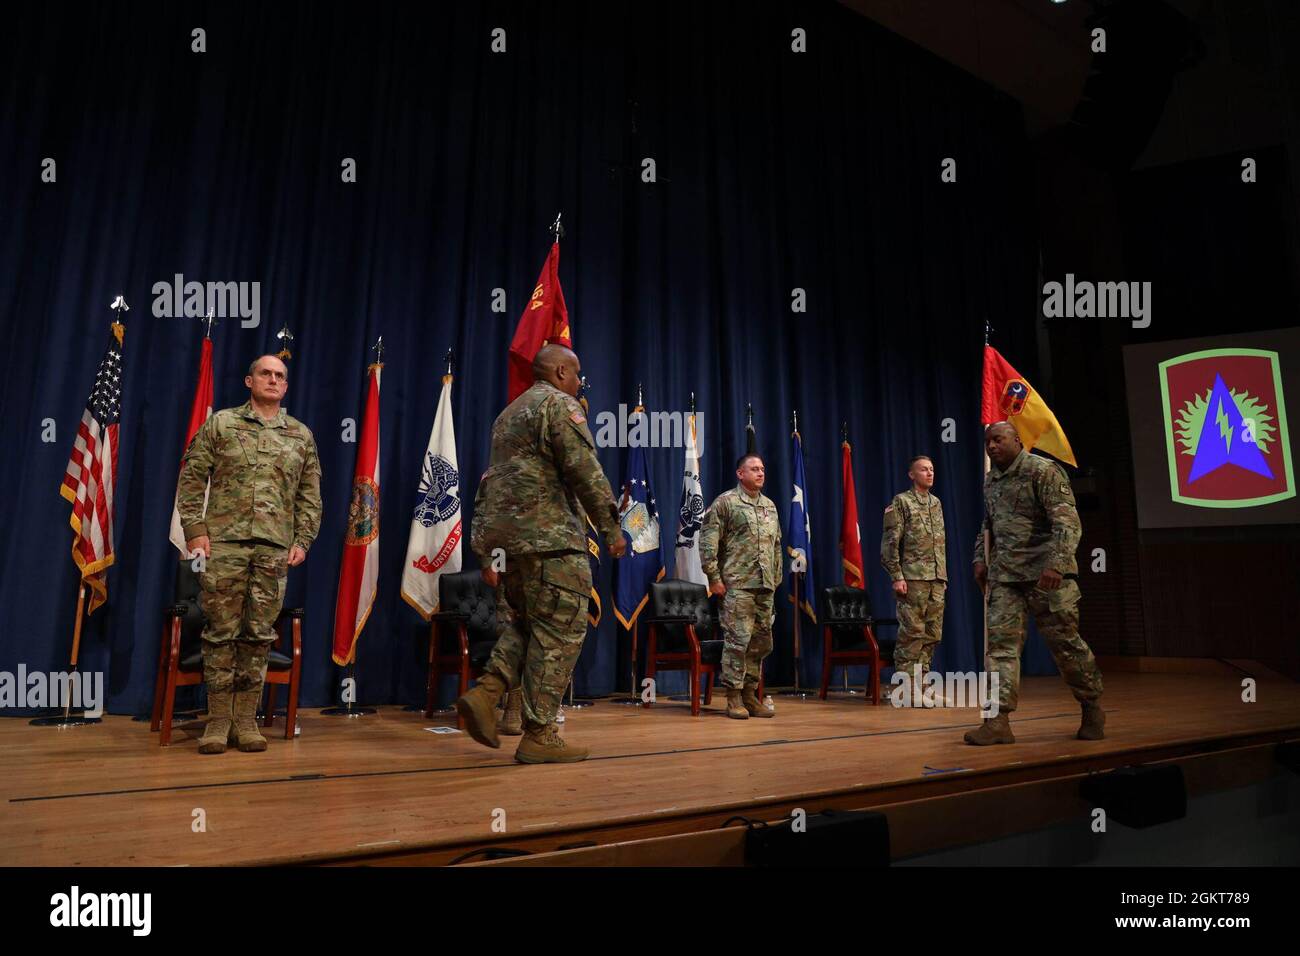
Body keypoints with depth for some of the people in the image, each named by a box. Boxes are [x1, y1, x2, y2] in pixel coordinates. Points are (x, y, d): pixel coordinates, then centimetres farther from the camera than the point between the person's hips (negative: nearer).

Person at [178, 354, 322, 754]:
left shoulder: (301, 435, 13)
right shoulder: (221, 423, 7)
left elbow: (310, 495, 12)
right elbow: (191, 478, 4)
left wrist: (302, 540, 3)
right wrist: (195, 529, -4)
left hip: (274, 548, 2)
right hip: (224, 542, -2)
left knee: (259, 634, 4)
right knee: (221, 631, 1)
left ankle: (245, 721, 13)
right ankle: (218, 720, 12)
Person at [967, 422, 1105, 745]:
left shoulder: (1043, 471, -9)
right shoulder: (990, 481, 14)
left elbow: (1067, 522, -17)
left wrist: (1056, 563, -28)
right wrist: (980, 558, 16)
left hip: (1045, 573, -6)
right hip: (1004, 575, 6)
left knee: (1065, 642, 5)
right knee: (1000, 641, -4)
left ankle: (1092, 708, 28)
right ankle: (999, 720, -6)